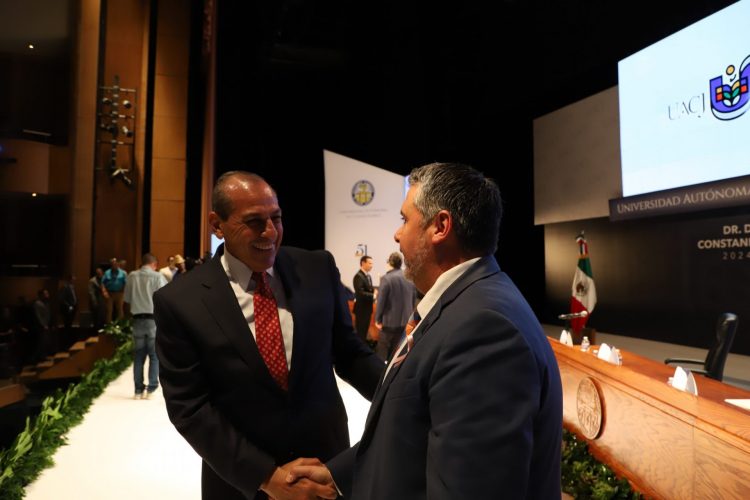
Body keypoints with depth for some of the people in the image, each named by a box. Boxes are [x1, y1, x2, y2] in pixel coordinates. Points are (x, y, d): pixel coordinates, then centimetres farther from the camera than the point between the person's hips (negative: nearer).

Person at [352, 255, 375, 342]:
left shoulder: (368, 276, 12)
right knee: (361, 331, -1)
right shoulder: (358, 276, -19)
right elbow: (360, 293, -26)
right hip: (361, 308, -9)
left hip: (367, 307, 9)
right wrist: (374, 296, -26)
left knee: (365, 330, 17)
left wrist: (374, 292, -6)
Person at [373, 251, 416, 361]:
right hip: (406, 322, 6)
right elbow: (414, 301, 9)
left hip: (390, 322, -5)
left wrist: (378, 319, -5)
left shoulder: (386, 278, -16)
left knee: (382, 352, 7)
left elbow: (381, 301, -16)